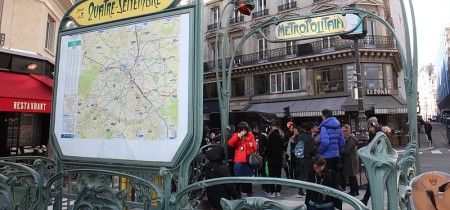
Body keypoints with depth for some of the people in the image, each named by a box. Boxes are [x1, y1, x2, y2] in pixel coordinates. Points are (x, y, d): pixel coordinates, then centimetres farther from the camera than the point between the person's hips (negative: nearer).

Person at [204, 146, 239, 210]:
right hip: (223, 198, -7)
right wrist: (235, 196, -12)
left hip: (211, 197, 7)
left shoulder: (207, 166, -3)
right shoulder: (222, 168, -24)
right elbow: (229, 184, -21)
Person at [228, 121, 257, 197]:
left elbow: (255, 149, 3)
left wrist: (252, 145, -19)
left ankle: (249, 194, 17)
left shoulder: (250, 136, 4)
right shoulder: (236, 135, 6)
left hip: (248, 161, 0)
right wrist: (237, 136, -19)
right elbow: (230, 144, -10)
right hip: (238, 161, 0)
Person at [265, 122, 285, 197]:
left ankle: (272, 192, 0)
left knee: (272, 174, -1)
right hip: (279, 157, 6)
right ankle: (278, 191, 17)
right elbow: (283, 146, 10)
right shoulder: (280, 136, 4)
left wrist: (266, 154, -3)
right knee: (278, 174, 11)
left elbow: (268, 147, -16)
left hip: (272, 157, -6)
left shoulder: (271, 136, -15)